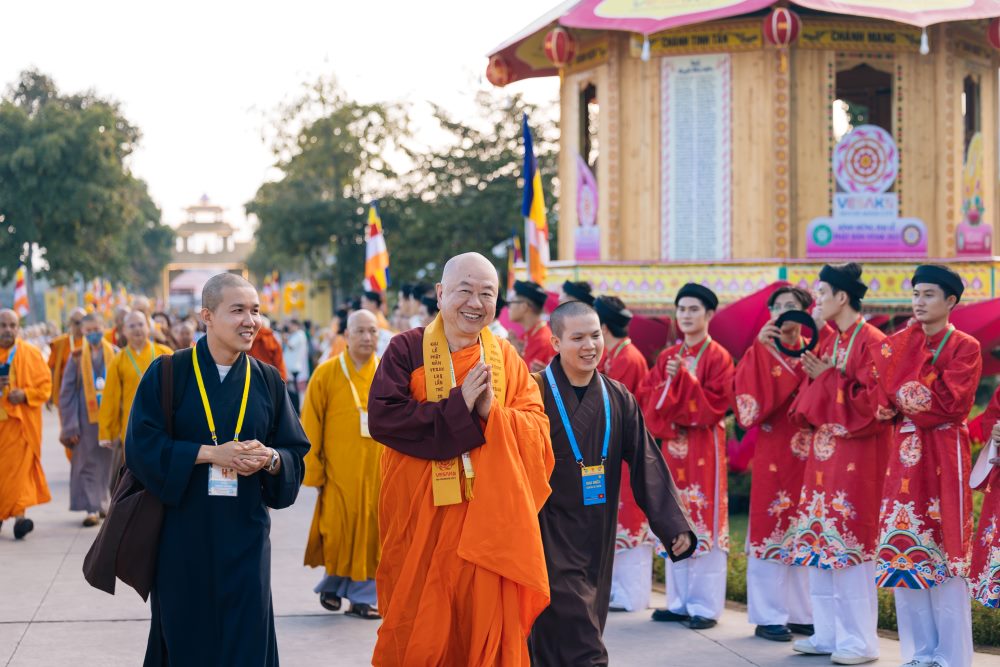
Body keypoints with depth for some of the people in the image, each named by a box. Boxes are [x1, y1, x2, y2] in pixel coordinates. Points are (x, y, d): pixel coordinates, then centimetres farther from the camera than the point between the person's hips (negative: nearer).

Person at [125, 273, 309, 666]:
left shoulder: (267, 381, 7)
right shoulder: (168, 373, -2)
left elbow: (296, 453, 8)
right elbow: (142, 445, -10)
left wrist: (269, 458, -15)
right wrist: (212, 453, -18)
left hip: (244, 535, 2)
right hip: (182, 533, -2)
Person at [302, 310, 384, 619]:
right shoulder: (326, 373, 0)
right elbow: (311, 427, -1)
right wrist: (313, 473, -4)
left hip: (378, 469, 2)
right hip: (339, 470, -2)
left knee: (371, 531, 2)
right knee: (338, 529, 1)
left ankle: (363, 595, 12)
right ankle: (333, 583, 25)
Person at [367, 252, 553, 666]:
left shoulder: (506, 358, 9)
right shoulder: (407, 350, -1)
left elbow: (538, 430, 2)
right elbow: (381, 418, -14)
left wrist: (491, 412, -16)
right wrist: (458, 408, -16)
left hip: (488, 521, 3)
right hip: (421, 520, -2)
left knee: (486, 629, 4)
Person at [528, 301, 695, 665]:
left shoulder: (619, 399, 5)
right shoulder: (537, 393, -10)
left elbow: (648, 466, 2)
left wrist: (675, 525, -6)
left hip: (597, 539, 5)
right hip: (551, 536, -5)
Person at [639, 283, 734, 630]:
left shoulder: (717, 357, -4)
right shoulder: (667, 357, 13)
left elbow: (715, 404, -13)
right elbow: (647, 397, 6)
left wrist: (683, 378, -18)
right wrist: (668, 383, -12)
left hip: (703, 449, -6)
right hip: (672, 446, 6)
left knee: (704, 524, -5)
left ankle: (706, 605, -1)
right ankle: (679, 600, 15)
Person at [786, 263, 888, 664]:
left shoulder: (870, 342, -11)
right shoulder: (829, 342, 15)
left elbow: (870, 401, -17)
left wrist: (827, 377, -13)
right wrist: (813, 375, 1)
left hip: (856, 453, -9)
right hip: (824, 450, 9)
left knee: (849, 540, -8)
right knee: (818, 540, 8)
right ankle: (828, 634, 15)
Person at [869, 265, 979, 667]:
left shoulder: (965, 348, -2)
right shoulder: (899, 345, 12)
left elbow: (953, 403, -13)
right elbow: (885, 397, 7)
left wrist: (908, 400, -8)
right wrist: (894, 408, -13)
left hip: (944, 454, -5)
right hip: (906, 453, 5)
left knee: (942, 551, -6)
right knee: (904, 550, 4)